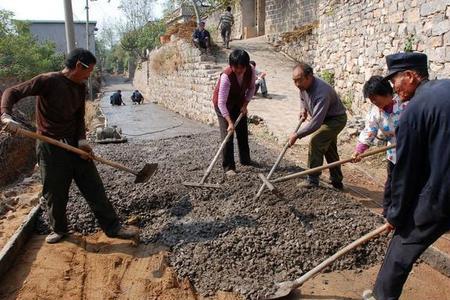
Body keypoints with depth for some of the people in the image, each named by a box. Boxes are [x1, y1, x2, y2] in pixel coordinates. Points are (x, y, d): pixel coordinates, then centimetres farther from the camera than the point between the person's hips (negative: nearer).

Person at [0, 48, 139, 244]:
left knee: (94, 187, 3)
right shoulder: (48, 81, -13)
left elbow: (79, 118, 8)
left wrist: (82, 140, -9)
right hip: (50, 147, -5)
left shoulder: (81, 88, 6)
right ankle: (58, 229, 31)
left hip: (74, 144, 5)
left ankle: (112, 227, 10)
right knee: (55, 193, 7)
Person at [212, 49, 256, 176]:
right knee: (227, 134, -11)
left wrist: (245, 104, -12)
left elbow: (251, 88, 0)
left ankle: (245, 160, 30)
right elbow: (222, 103, -36)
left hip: (239, 102, 5)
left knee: (243, 132, 12)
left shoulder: (251, 71, -21)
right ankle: (228, 167, -5)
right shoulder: (226, 76, -36)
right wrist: (230, 122, -40)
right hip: (223, 104, -5)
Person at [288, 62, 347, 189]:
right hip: (325, 118, 9)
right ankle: (337, 181, 35)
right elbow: (302, 98, 12)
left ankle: (313, 180, -12)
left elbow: (316, 123, -43)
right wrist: (303, 109, -8)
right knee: (330, 150, 18)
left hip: (336, 119, -9)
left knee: (315, 142, -24)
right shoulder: (304, 85, -13)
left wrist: (297, 135, -40)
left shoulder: (322, 92, -39)